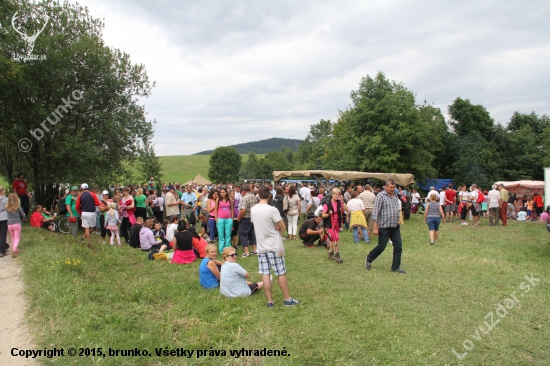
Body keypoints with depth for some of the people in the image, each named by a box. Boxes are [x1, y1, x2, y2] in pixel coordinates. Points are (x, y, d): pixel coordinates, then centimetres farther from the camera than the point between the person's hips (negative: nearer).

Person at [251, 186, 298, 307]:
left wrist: (272, 227, 0)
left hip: (261, 247, 5)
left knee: (265, 274, 6)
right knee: (281, 274, 6)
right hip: (274, 246, -5)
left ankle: (269, 301, 12)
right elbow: (283, 228, -12)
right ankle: (288, 299, 16)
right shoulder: (272, 210, -18)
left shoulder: (253, 210, 1)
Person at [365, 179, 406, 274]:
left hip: (395, 227, 7)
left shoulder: (395, 196, 12)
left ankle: (396, 267, 15)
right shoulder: (381, 196, -11)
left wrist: (398, 222, 18)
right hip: (384, 227, -7)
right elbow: (376, 212, -14)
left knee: (398, 246, 4)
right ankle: (369, 259, 25)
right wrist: (375, 227, -17)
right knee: (381, 246, 1)